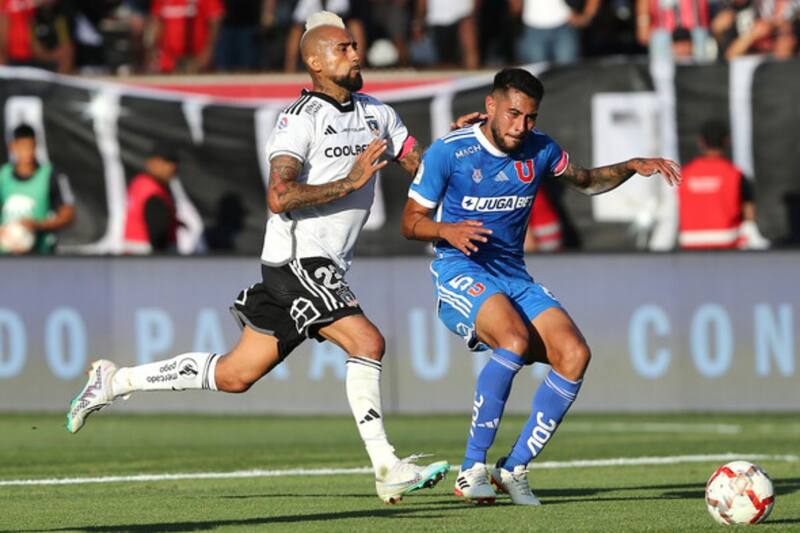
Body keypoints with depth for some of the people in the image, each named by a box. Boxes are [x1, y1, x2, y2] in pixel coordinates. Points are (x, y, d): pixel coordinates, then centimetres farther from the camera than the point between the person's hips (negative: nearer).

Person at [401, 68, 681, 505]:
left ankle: (514, 468, -6)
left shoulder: (539, 150, 5)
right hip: (460, 273, -6)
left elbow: (586, 181, 24)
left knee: (574, 354, -17)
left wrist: (632, 167, 7)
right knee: (515, 341, -34)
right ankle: (472, 469, -24)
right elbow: (411, 222, -3)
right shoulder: (449, 152, -8)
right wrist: (447, 231, -24)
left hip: (514, 277, 6)